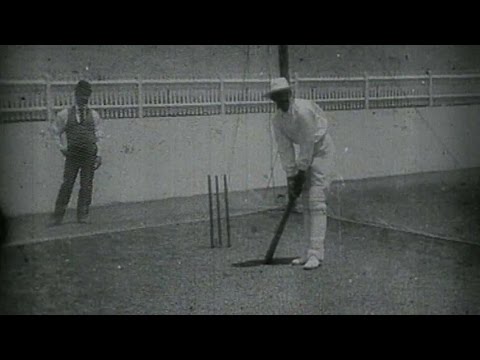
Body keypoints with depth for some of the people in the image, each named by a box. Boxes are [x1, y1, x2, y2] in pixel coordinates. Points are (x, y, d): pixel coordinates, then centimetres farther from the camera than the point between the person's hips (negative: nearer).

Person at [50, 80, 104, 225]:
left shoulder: (94, 115, 8)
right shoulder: (65, 115, 4)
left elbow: (99, 135, 14)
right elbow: (55, 130, 18)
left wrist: (98, 154, 7)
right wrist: (61, 147, 8)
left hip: (89, 155, 1)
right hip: (72, 154, -1)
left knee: (86, 185, 2)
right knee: (67, 184, -6)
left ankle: (82, 216, 10)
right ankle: (58, 217, -1)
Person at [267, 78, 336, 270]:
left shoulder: (303, 110, -27)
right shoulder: (278, 120, -5)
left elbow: (308, 143, -23)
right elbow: (285, 150, -3)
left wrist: (301, 172, -16)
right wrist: (291, 177, -8)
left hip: (322, 150, -8)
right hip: (306, 153, 8)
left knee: (316, 201, -16)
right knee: (306, 202, 6)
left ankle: (316, 253, -18)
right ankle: (312, 250, 12)